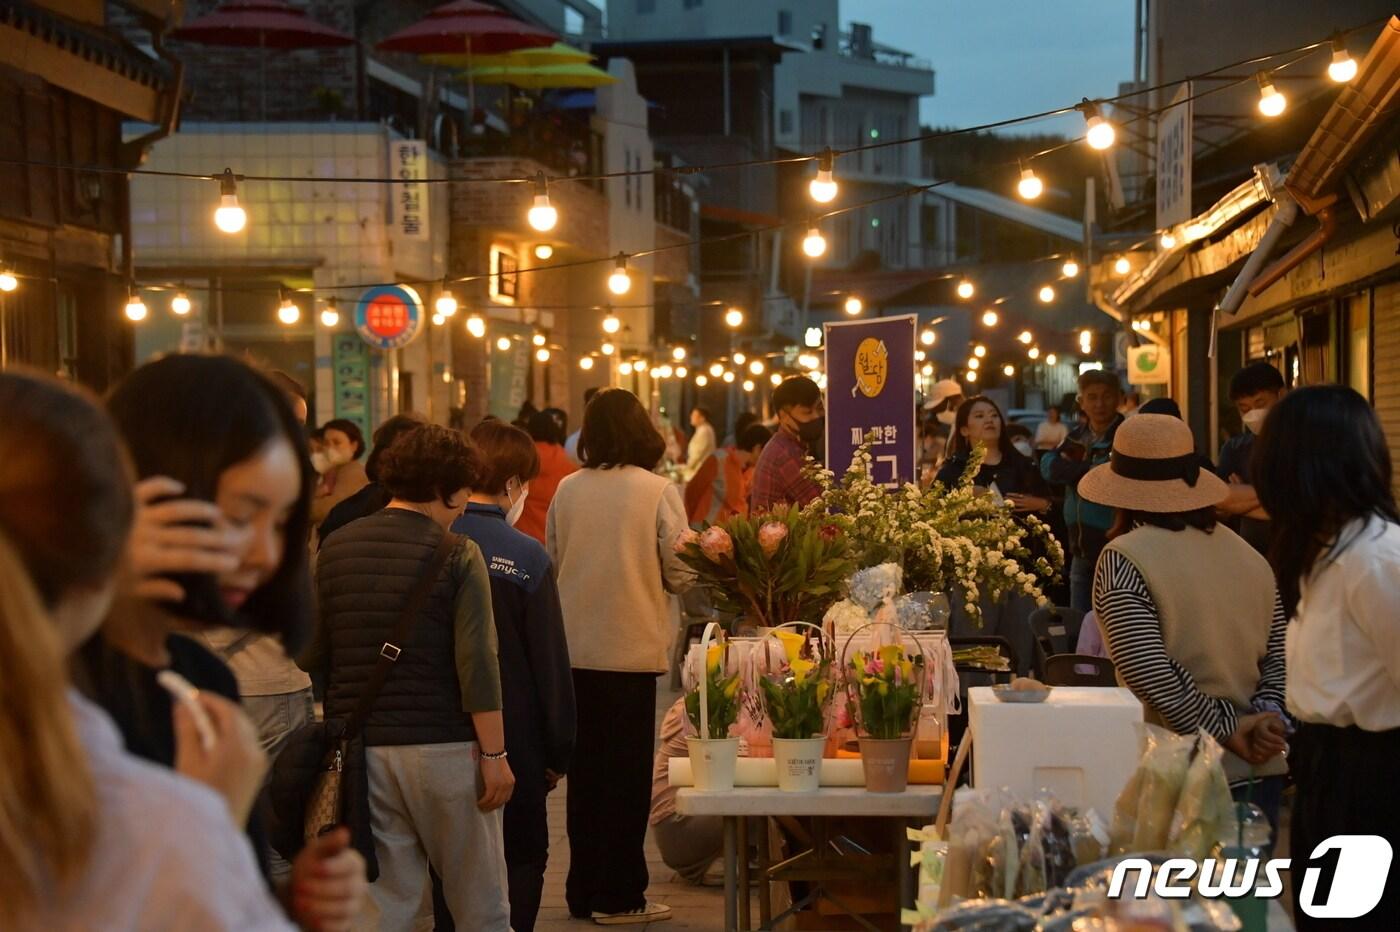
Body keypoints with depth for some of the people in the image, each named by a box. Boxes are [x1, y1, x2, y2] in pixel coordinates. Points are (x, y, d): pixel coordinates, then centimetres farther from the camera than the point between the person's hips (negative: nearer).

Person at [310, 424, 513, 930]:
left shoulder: (335, 548, 6)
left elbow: (313, 654, 8)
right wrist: (494, 753, -9)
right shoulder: (457, 554, -8)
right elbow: (477, 661, -13)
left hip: (359, 750, 4)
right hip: (443, 748, -4)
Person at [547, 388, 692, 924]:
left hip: (575, 648, 4)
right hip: (631, 648, -4)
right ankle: (618, 897, 9)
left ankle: (584, 889, 21)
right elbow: (680, 574, -7)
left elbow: (552, 560, 11)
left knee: (585, 768, 14)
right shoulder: (658, 491, -10)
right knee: (627, 773, 5)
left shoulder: (567, 490, 0)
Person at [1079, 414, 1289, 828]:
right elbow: (1282, 654, 9)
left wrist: (1225, 729, -11)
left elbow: (1146, 669, -18)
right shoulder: (1251, 557, 9)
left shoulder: (1124, 559, -10)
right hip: (1261, 772, 6)